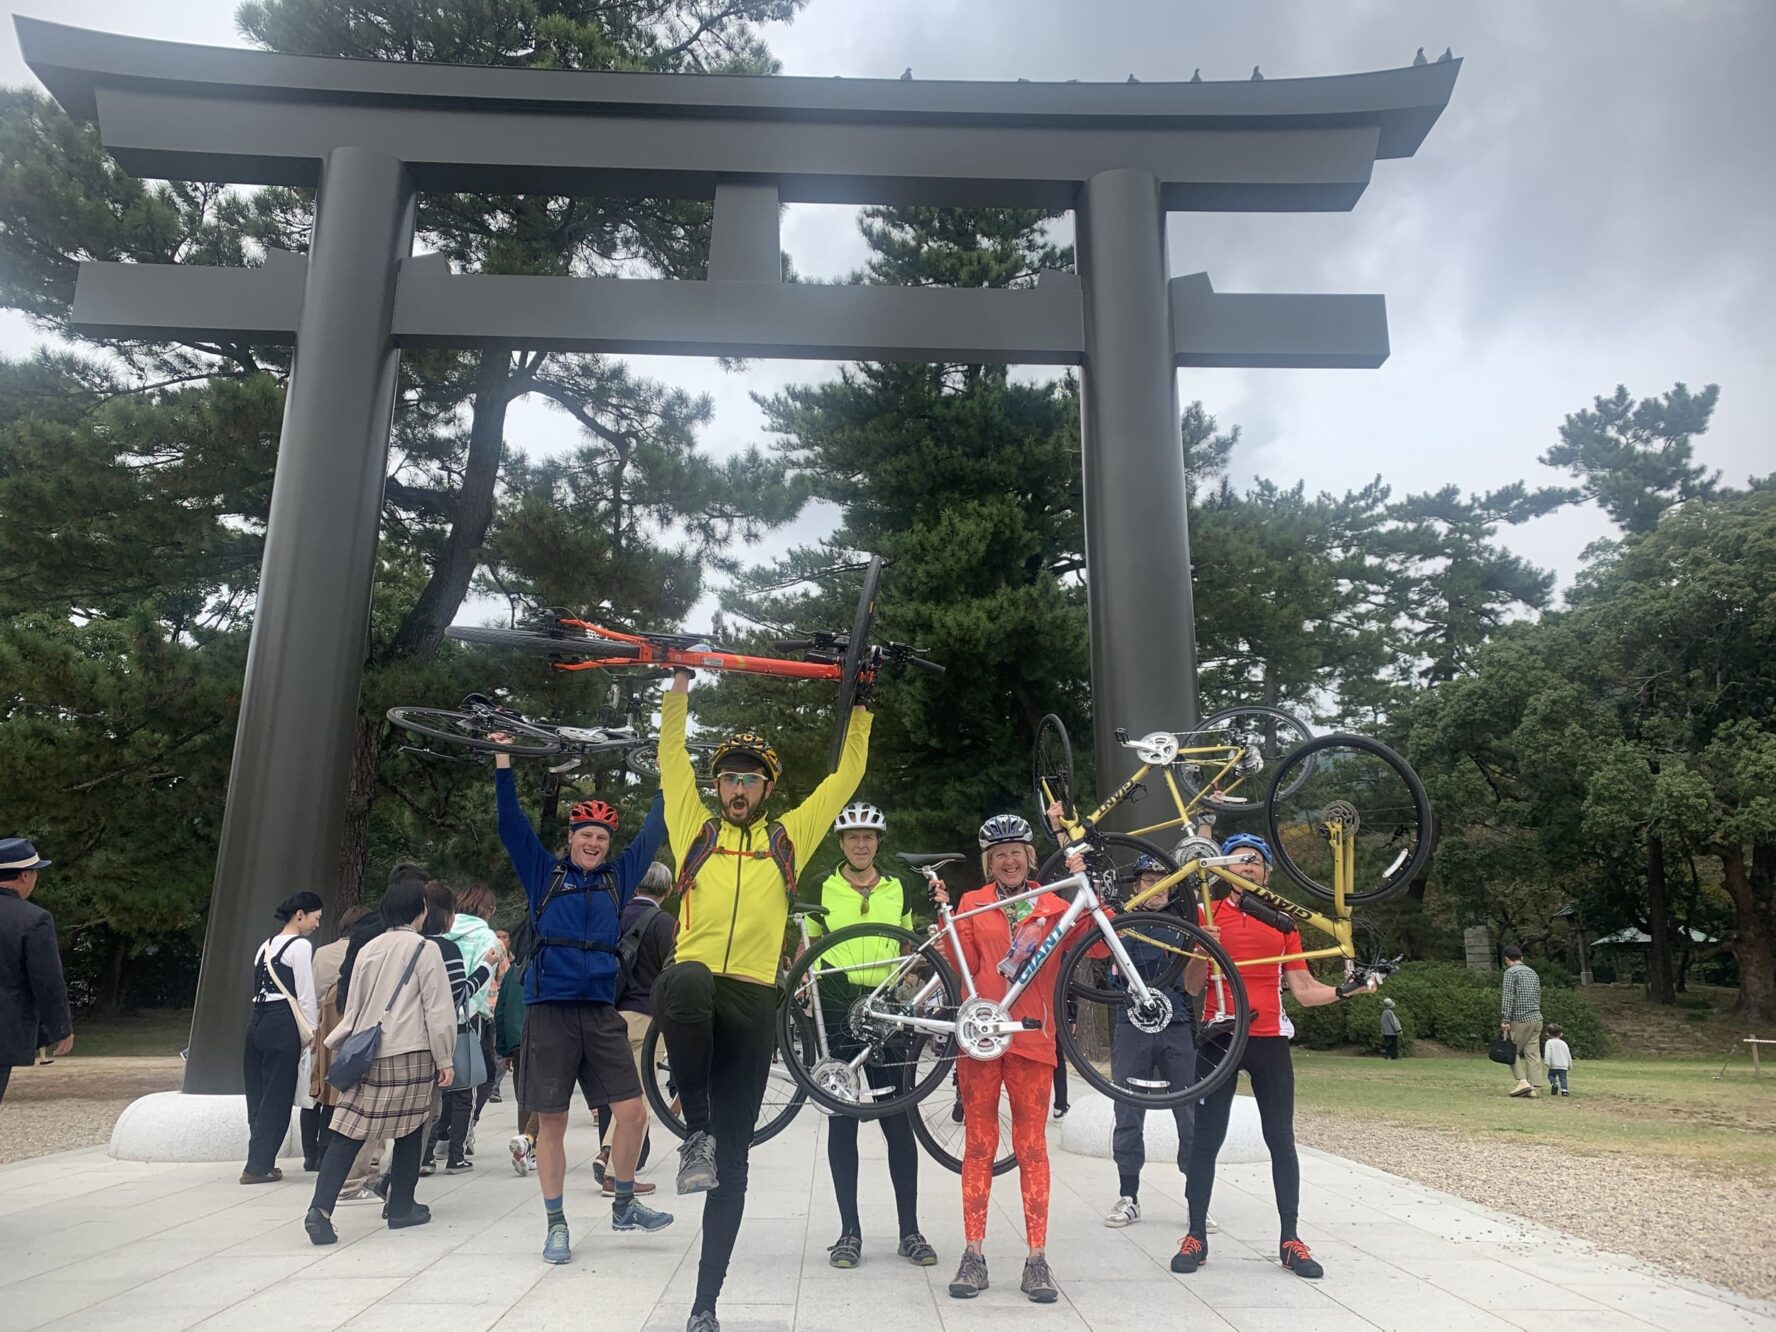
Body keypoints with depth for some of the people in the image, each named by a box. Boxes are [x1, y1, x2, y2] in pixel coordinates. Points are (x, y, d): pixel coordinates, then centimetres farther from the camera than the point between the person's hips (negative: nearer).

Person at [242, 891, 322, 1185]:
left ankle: (260, 1162, 21)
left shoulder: (266, 946, 18)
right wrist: (312, 1034, -3)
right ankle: (258, 1166, 4)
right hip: (283, 1025, -8)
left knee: (258, 1094, 13)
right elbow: (306, 996, -9)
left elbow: (261, 988, 18)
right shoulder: (300, 946, -7)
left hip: (257, 1022, 8)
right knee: (277, 1098, 0)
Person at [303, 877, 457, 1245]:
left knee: (347, 1131, 1)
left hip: (365, 1054, 4)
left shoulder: (368, 950, 11)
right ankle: (401, 1207, 16)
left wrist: (338, 1042, 25)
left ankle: (320, 1209, -11)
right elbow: (438, 1009, -5)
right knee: (409, 1129, 9)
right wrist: (444, 1059, 0)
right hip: (410, 1052, -4)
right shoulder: (425, 950, -4)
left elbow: (353, 1005, 15)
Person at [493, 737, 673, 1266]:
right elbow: (512, 825, 0)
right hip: (550, 1009, -2)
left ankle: (624, 1206, 20)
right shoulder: (545, 875, 7)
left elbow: (653, 832, 17)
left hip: (601, 1012, 2)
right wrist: (503, 762, -6)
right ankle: (556, 1225, 18)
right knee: (551, 1121, 4)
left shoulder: (619, 878, 12)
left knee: (633, 1110, -1)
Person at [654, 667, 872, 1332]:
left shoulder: (788, 839, 14)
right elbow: (672, 759, 11)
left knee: (732, 1160, 4)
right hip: (692, 988, -1)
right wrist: (679, 683, 9)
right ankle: (695, 1130, -22)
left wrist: (860, 708, 15)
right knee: (687, 978, -41)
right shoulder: (696, 832, 13)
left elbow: (844, 780, 17)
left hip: (753, 1003, 1)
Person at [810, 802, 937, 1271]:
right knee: (842, 1118, 3)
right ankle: (850, 1230, 12)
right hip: (835, 1007, -1)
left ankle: (910, 1231, 10)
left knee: (897, 1118, 0)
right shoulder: (822, 888, 5)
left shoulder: (897, 890, 10)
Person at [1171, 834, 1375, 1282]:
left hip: (1269, 1039, 2)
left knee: (1281, 1139, 4)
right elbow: (1192, 987, 0)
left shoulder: (1283, 922, 10)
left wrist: (1347, 990, -9)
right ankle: (1196, 1236, 9)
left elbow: (1304, 990, 7)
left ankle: (1290, 1240, 13)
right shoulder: (1208, 916, 4)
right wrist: (1203, 950, -18)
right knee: (1206, 1138, 1)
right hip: (1219, 1037, -1)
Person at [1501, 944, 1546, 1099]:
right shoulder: (1533, 973, 15)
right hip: (1536, 1018, 6)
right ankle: (1535, 1089, 1)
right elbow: (1538, 997, 19)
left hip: (1519, 1020, -6)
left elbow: (1508, 997, -15)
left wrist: (1505, 1020, -16)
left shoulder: (1511, 972, -7)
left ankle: (1523, 1081, -8)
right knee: (1533, 1054, 4)